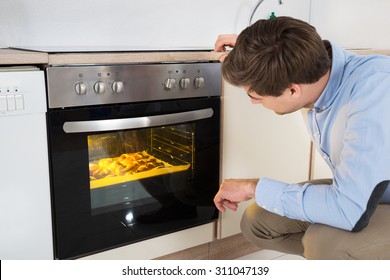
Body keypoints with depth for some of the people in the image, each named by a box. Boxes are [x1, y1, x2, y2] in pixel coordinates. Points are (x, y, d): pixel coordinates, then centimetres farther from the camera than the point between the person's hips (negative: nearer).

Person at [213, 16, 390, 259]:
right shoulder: (308, 68, -12)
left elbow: (349, 212, -39)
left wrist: (253, 187, -27)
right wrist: (245, 54, 0)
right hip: (356, 191, 7)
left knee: (325, 243, -34)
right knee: (256, 222, -1)